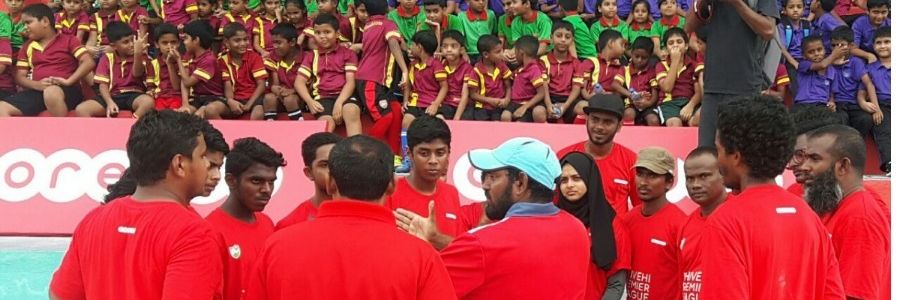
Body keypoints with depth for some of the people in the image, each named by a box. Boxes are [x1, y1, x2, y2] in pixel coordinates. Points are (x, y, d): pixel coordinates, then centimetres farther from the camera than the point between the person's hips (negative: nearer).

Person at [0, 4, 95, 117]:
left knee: (51, 93, -42)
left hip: (66, 91, -5)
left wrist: (68, 81, -18)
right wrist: (37, 84, -8)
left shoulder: (68, 40, 8)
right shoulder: (27, 47, 21)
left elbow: (88, 62, -6)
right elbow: (19, 76, 15)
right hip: (37, 91, 5)